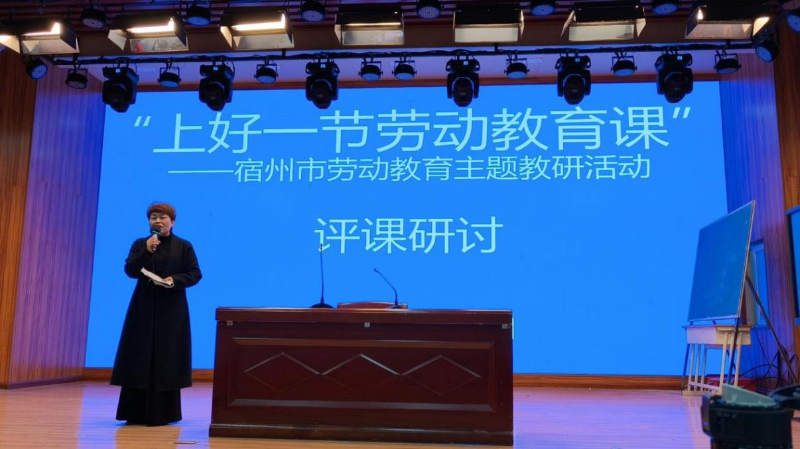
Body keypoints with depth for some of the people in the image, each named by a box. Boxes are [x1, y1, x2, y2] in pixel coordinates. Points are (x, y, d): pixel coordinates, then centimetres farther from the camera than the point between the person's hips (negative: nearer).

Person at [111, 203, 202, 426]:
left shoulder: (184, 246, 5)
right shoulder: (140, 244, 8)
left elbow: (195, 274, 1)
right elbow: (130, 271, -4)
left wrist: (175, 279, -16)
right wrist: (147, 251, -17)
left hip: (171, 310, -1)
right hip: (144, 309, 2)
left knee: (166, 359, -1)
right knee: (140, 358, 1)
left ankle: (162, 414, 6)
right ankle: (137, 413, 9)